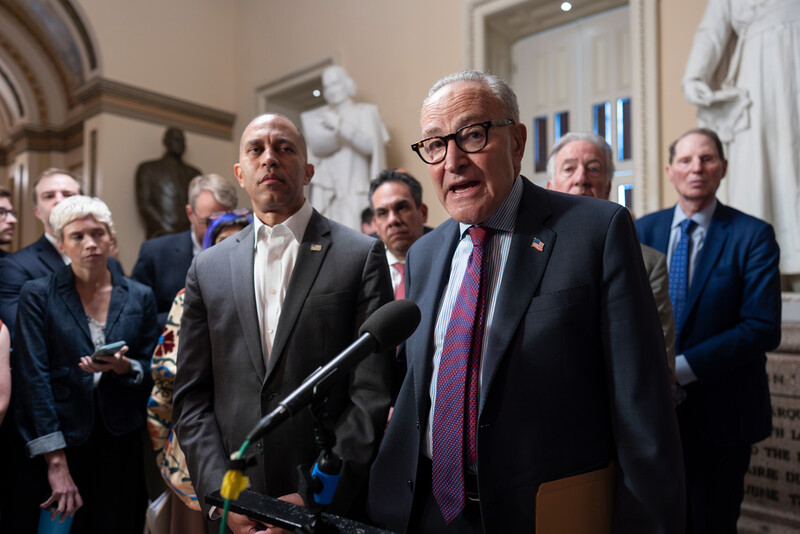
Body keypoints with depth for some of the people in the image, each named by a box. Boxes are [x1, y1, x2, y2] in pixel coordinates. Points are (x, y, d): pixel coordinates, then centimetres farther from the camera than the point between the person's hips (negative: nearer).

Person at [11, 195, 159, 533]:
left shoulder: (139, 297, 5)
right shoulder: (37, 295, -2)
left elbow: (151, 371, 8)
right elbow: (33, 376, -8)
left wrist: (123, 367, -16)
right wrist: (56, 461, -13)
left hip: (121, 444, 2)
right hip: (62, 439, -2)